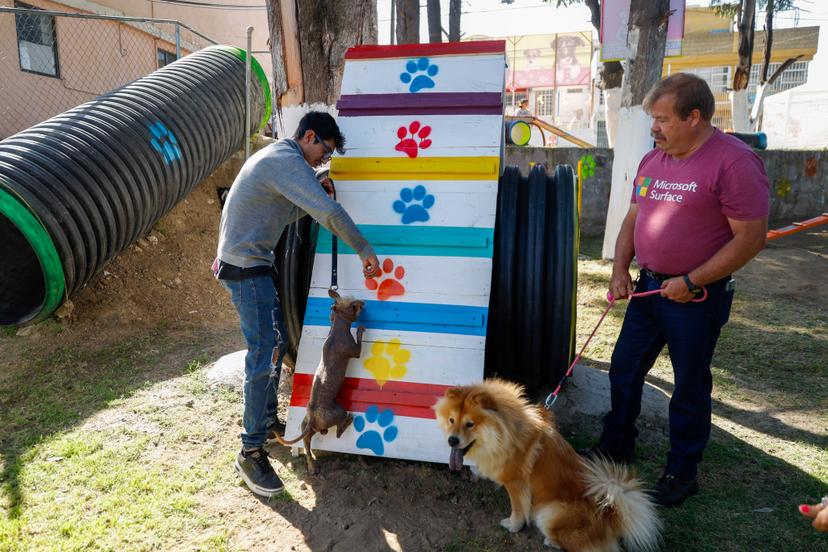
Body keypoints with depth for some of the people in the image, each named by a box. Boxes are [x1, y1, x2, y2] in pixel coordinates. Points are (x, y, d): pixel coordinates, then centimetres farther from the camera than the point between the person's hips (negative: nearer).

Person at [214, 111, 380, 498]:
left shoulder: (276, 157, 18)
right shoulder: (287, 161, -17)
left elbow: (284, 214, 22)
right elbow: (330, 213, -28)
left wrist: (314, 199, 5)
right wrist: (365, 251, -18)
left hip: (254, 264, 11)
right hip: (247, 267, -11)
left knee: (276, 342, 17)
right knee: (265, 354, -11)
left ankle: (267, 418, 32)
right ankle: (251, 452, -3)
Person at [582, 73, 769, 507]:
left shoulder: (734, 161, -16)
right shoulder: (652, 160, 7)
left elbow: (751, 238, -18)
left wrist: (691, 282, -18)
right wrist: (620, 269, 3)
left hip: (697, 296, -7)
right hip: (648, 287, 7)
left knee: (689, 387, 9)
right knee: (624, 370, 15)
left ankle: (681, 473, 28)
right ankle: (615, 447, 35)